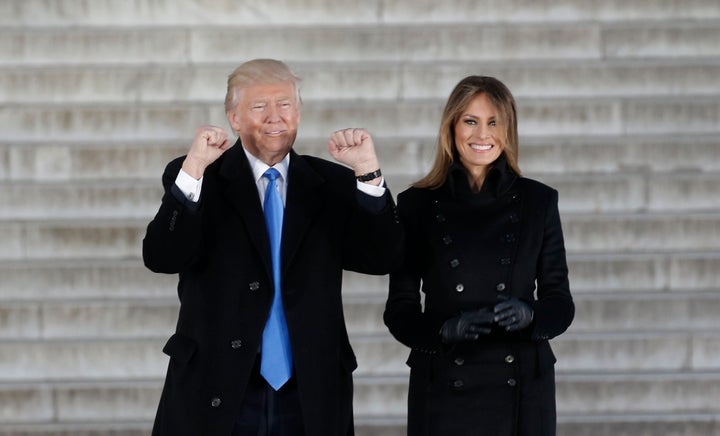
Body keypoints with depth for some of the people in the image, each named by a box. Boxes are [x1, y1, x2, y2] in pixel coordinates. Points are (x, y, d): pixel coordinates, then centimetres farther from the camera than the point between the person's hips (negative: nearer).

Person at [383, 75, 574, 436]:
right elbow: (399, 310, 1)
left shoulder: (538, 201, 4)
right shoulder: (417, 204, 1)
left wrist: (529, 315, -17)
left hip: (520, 389, 1)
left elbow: (560, 302, 5)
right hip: (443, 390, -1)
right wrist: (445, 329, -18)